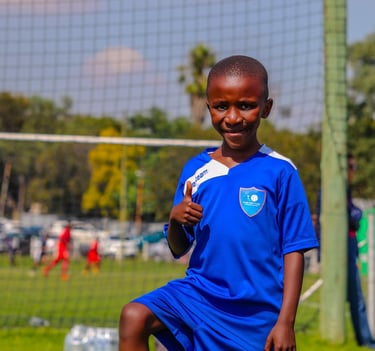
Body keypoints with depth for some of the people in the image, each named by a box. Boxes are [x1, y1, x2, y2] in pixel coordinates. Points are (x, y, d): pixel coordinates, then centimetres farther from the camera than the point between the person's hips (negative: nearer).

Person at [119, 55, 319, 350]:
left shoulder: (279, 172, -5)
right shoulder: (196, 170, 5)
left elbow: (294, 250, -4)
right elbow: (179, 249, 10)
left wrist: (286, 321, -10)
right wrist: (176, 220, -13)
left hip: (256, 312, -3)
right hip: (199, 291, 3)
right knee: (134, 316, -22)